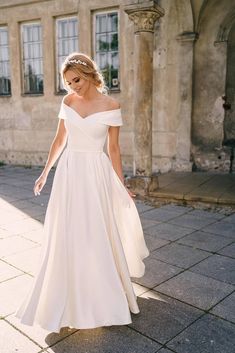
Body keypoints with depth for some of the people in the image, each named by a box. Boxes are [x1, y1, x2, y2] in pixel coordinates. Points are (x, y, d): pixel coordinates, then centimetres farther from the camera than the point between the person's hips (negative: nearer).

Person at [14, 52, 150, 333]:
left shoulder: (110, 106, -5)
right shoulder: (68, 102, 5)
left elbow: (113, 149, -2)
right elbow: (59, 140, 12)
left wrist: (121, 186, -2)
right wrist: (45, 172, 15)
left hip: (96, 174, -3)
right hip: (68, 172, 4)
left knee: (97, 235, 3)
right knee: (65, 237, 8)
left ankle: (103, 299, 25)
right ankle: (68, 300, 29)